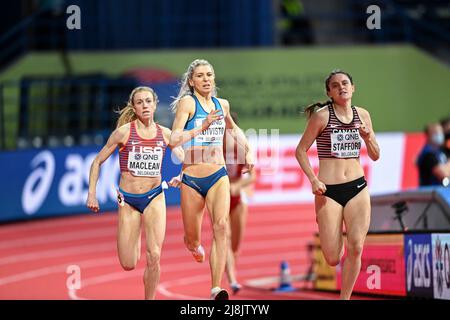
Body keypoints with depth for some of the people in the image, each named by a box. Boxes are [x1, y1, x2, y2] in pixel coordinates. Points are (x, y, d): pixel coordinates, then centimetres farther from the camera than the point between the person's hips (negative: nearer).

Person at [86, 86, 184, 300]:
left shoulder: (165, 134, 0)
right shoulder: (124, 132, -7)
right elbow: (97, 162, 0)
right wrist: (91, 194, -5)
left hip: (154, 198, 1)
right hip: (128, 200, -1)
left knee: (154, 257, -15)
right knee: (128, 265, 1)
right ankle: (135, 239, 36)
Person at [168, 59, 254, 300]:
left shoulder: (222, 104, 10)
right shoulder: (187, 102, -6)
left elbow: (233, 128, 33)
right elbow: (174, 140, -18)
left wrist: (248, 151, 20)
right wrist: (202, 127, -29)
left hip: (218, 176, 2)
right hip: (191, 178, -2)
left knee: (221, 226, -22)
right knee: (193, 239, 10)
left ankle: (216, 290, -27)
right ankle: (194, 245, 52)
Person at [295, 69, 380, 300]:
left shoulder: (362, 115, 8)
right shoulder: (322, 116, -5)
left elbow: (375, 156, 15)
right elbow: (301, 150, -2)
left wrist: (368, 138, -5)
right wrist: (313, 180, -14)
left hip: (358, 188, 3)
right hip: (328, 190, -3)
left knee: (355, 249, -10)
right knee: (332, 259, -4)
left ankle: (345, 297, 5)